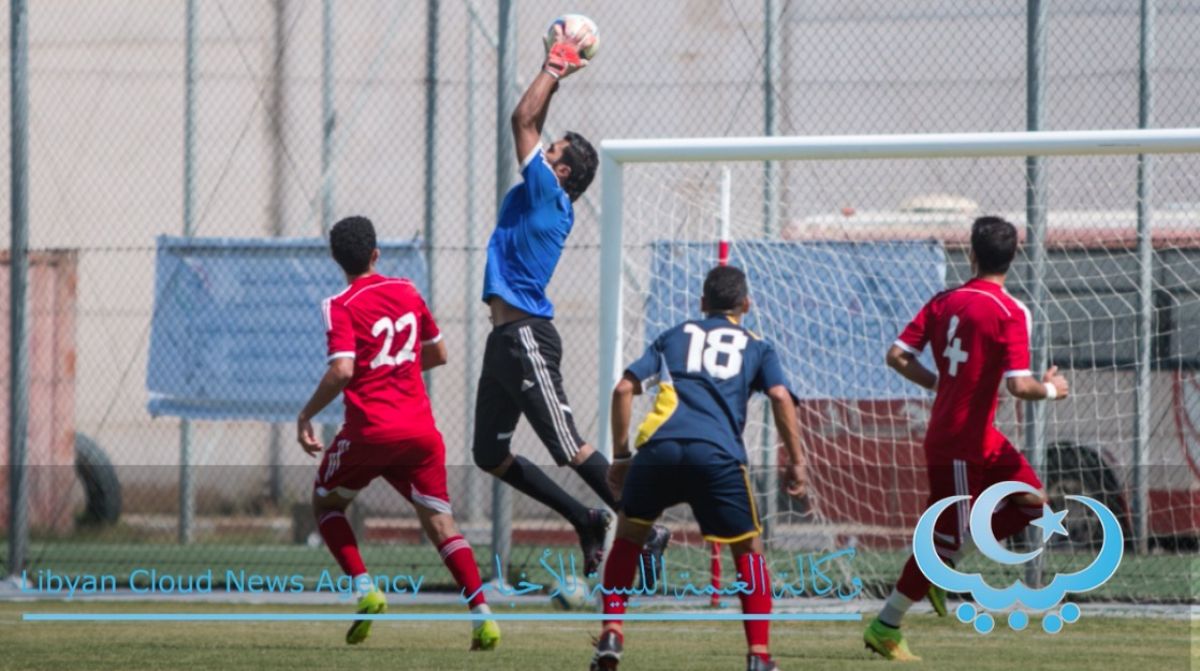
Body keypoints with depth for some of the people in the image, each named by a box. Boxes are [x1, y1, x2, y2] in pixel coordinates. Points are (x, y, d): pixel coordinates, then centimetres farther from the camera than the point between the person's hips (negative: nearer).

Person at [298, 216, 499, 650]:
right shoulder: (407, 292, 10)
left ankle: (364, 588, 1)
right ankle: (482, 617, -10)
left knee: (326, 502, 19)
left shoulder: (341, 307, -7)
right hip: (421, 430, 4)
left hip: (371, 429, -4)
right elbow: (437, 353, 20)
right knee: (439, 522, 4)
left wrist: (306, 415, -8)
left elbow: (341, 371, -19)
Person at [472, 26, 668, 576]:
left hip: (527, 339, -10)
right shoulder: (538, 197, 16)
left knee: (568, 448, -13)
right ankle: (586, 520, 17)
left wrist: (555, 67, 0)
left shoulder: (548, 195, -8)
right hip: (506, 339, 10)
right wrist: (556, 74, 24)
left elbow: (524, 120, -10)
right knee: (491, 455, 10)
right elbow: (529, 124, 27)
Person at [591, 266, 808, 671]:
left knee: (629, 535, 24)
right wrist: (796, 463, 7)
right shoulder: (756, 348, 23)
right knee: (748, 549, 15)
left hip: (659, 447, 1)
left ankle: (611, 634, 11)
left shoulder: (674, 337, 27)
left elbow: (624, 389, 17)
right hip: (718, 455, -1)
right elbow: (780, 397, 5)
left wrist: (620, 455, 21)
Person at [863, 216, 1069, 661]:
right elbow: (1018, 386, -22)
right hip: (962, 443, -8)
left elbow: (898, 356, 1)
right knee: (944, 538, 0)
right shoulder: (1010, 314, -16)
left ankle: (943, 565, 12)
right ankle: (885, 628, 5)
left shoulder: (944, 302, 4)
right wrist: (1050, 389, -2)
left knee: (1032, 501, 15)